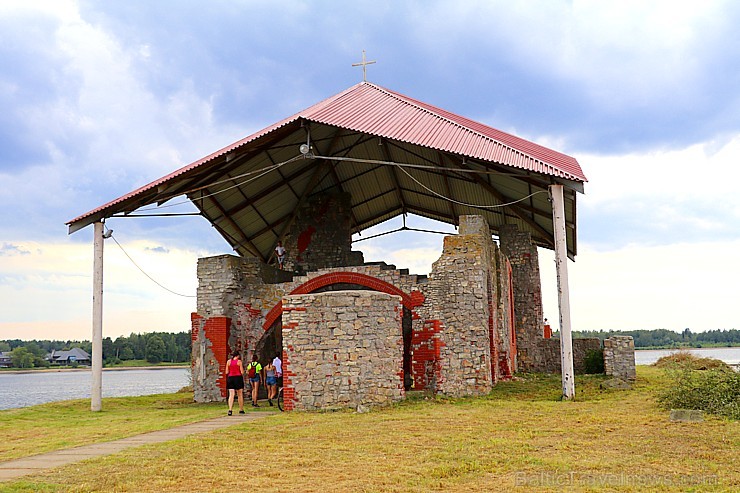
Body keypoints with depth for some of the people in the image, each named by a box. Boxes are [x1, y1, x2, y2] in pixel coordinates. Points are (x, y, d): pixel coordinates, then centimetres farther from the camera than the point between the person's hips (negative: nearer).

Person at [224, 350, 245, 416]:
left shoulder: (228, 361, 6)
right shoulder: (239, 361, -4)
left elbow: (227, 372, 7)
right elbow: (242, 372, -5)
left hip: (230, 378, 3)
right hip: (238, 377, -3)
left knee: (231, 395, -2)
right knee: (240, 395, 10)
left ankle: (230, 410, -17)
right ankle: (241, 410, 18)